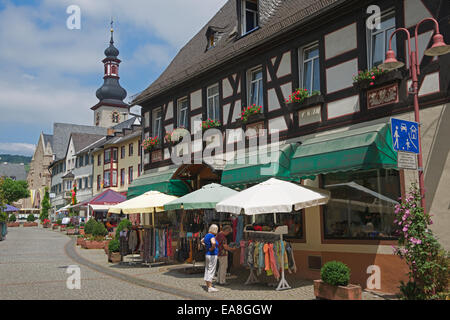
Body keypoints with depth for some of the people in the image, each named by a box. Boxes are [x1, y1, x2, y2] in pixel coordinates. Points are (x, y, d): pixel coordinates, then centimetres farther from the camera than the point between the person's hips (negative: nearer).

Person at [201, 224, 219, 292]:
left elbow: (202, 241, 27)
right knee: (211, 271, -6)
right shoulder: (212, 236, -18)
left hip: (207, 254, 9)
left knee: (207, 270, 15)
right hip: (212, 255, -9)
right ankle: (210, 287, -4)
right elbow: (213, 243, -39)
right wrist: (212, 248, -20)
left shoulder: (207, 235, 9)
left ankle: (207, 284, 26)